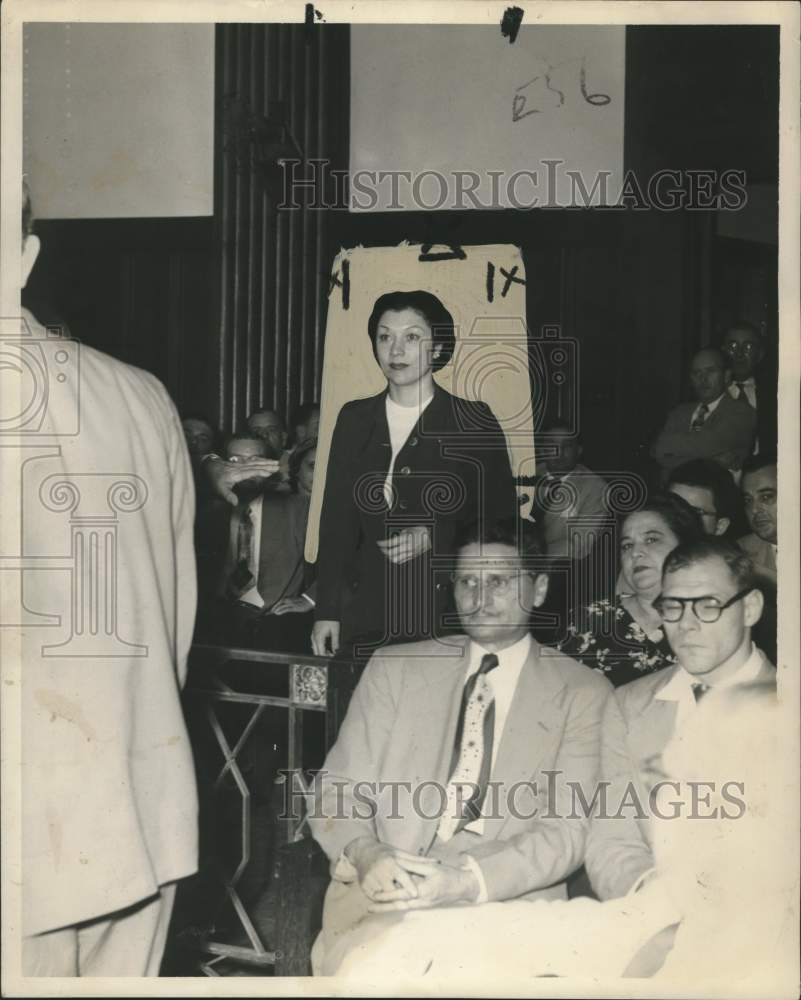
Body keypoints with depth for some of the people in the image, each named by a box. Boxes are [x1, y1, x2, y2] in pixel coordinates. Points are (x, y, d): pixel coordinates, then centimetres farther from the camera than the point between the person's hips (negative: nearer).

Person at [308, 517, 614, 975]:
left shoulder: (584, 694, 8)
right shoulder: (393, 669, 14)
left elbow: (568, 828, -2)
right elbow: (340, 789, 10)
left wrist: (467, 880, -19)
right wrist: (362, 852, -14)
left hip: (505, 899, -1)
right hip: (384, 887, 1)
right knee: (359, 954, -31)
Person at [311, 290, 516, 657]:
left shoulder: (475, 422, 0)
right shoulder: (354, 419, 10)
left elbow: (501, 520, 1)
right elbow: (336, 519, 10)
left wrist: (433, 537, -14)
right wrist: (327, 611, 5)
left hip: (448, 614, -2)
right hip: (367, 610, 3)